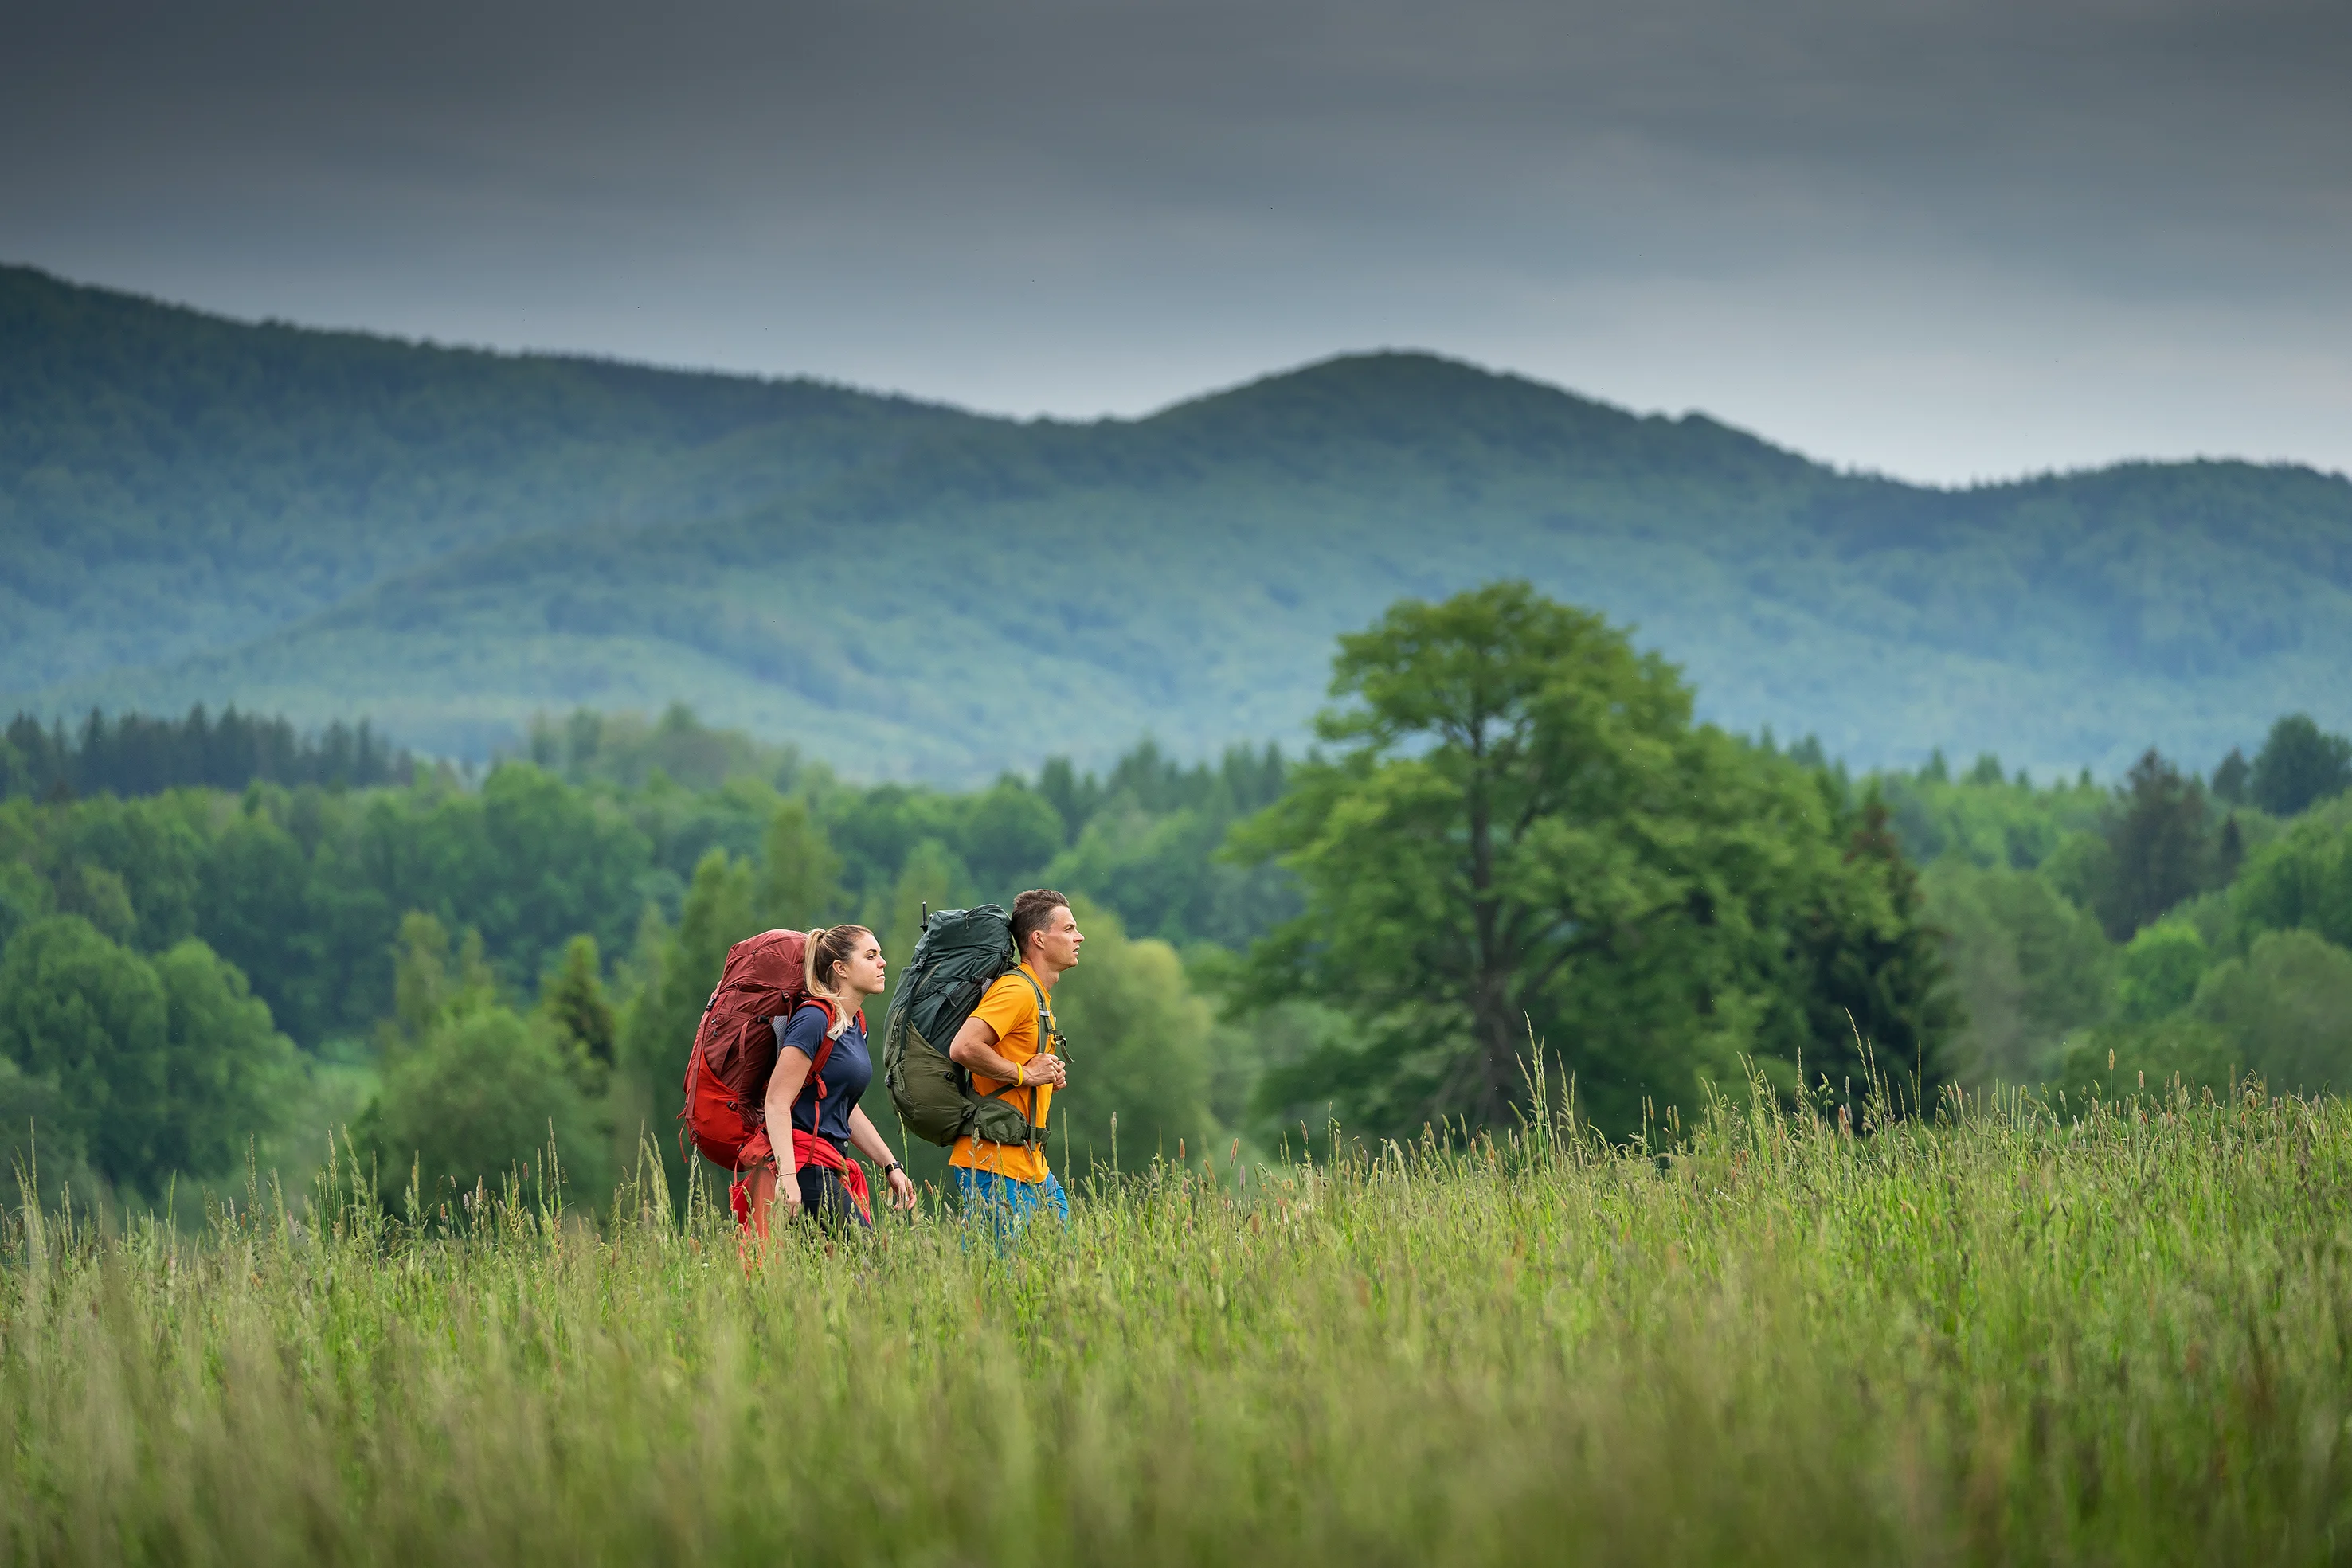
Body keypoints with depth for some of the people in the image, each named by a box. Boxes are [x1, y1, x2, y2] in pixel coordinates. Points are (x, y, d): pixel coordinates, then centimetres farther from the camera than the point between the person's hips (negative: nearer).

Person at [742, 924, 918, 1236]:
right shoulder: (815, 1018, -11)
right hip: (805, 1168, -10)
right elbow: (777, 1102, -17)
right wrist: (787, 1177, -24)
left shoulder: (855, 1023, 18)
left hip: (831, 1169, 10)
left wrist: (891, 1167, 23)